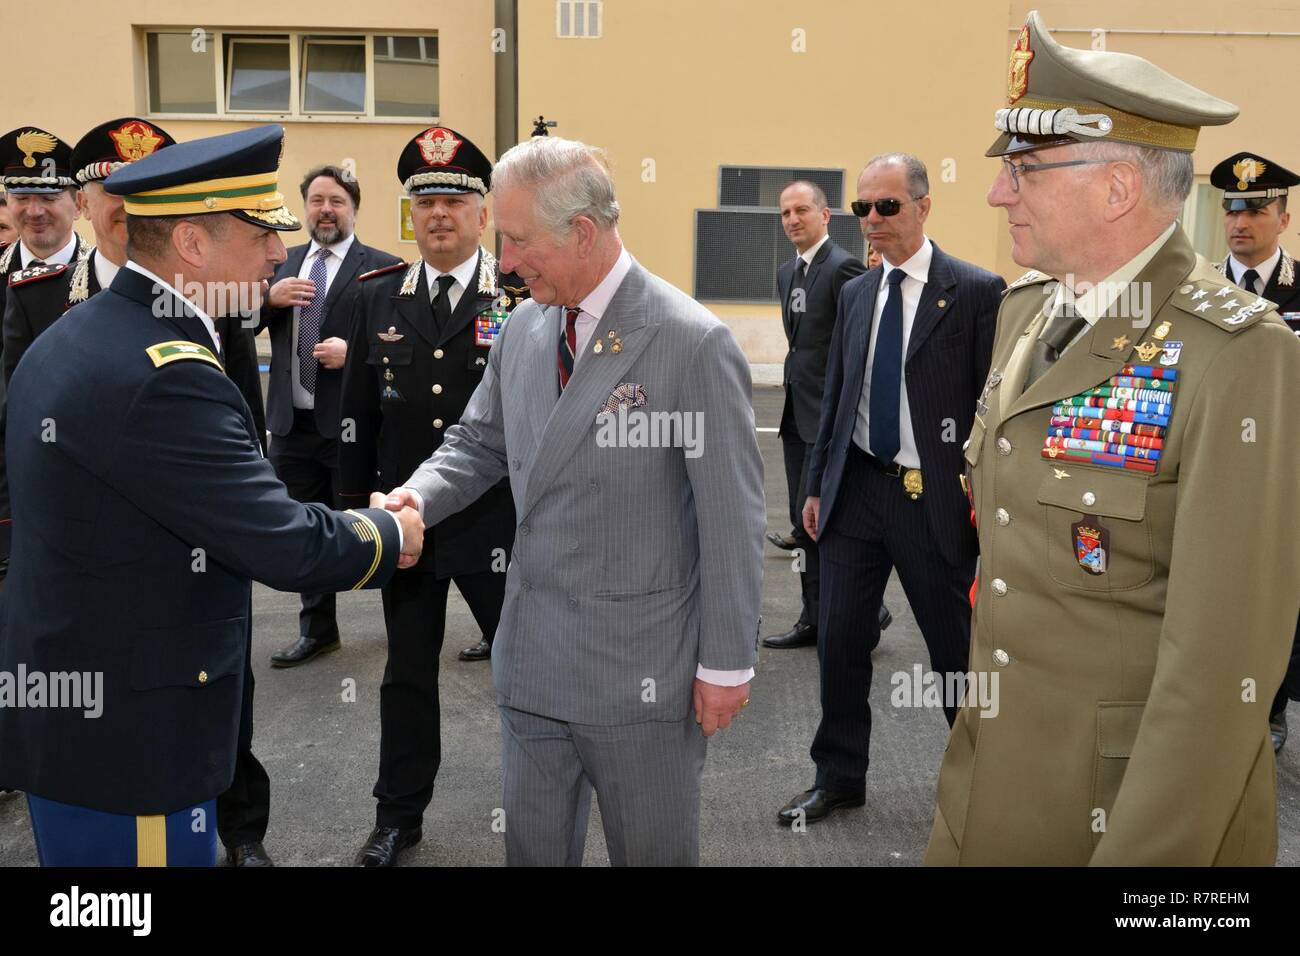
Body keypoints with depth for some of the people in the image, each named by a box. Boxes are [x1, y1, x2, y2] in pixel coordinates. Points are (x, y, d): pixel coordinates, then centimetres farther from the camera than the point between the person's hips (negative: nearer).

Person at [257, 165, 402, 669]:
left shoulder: (381, 267, -4)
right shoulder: (283, 265, 12)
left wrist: (353, 352, -22)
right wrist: (270, 298, -7)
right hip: (292, 423, 6)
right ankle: (317, 630, 30)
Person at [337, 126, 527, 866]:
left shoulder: (526, 294, -6)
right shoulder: (379, 297, 4)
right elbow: (359, 411, 8)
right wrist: (356, 500, 8)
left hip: (499, 520, -3)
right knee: (408, 672, 15)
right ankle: (399, 814, 32)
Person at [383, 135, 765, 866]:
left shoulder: (695, 344, -17)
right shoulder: (523, 330, 4)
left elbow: (733, 521, -14)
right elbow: (479, 443, 15)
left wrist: (727, 663, -10)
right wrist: (417, 498, -7)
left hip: (642, 670, -6)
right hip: (533, 660, 6)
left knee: (653, 851, 14)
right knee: (533, 847, 20)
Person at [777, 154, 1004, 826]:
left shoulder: (977, 291, -7)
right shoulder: (855, 294, 10)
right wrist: (818, 485, 14)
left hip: (933, 498, -5)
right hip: (856, 489, 5)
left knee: (957, 647, 8)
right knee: (839, 641, 10)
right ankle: (838, 777, 28)